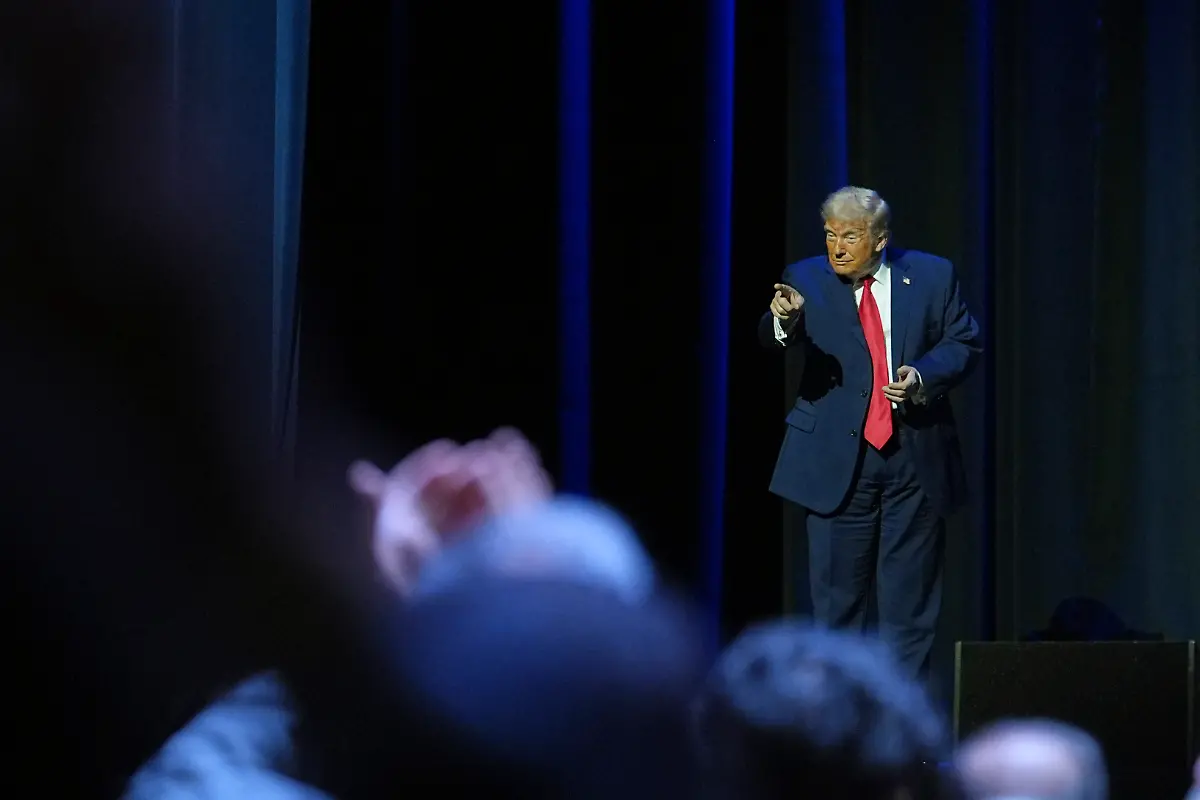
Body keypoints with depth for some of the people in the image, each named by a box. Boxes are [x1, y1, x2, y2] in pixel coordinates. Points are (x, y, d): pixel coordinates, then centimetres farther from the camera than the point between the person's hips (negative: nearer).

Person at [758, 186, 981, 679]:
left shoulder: (932, 276, 2)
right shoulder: (807, 281, -1)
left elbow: (964, 343, 5)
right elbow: (774, 340, -15)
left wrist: (924, 376, -14)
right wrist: (784, 320, -39)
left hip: (917, 458, 1)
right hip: (838, 461, 0)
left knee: (909, 597, 7)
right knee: (837, 595, 5)